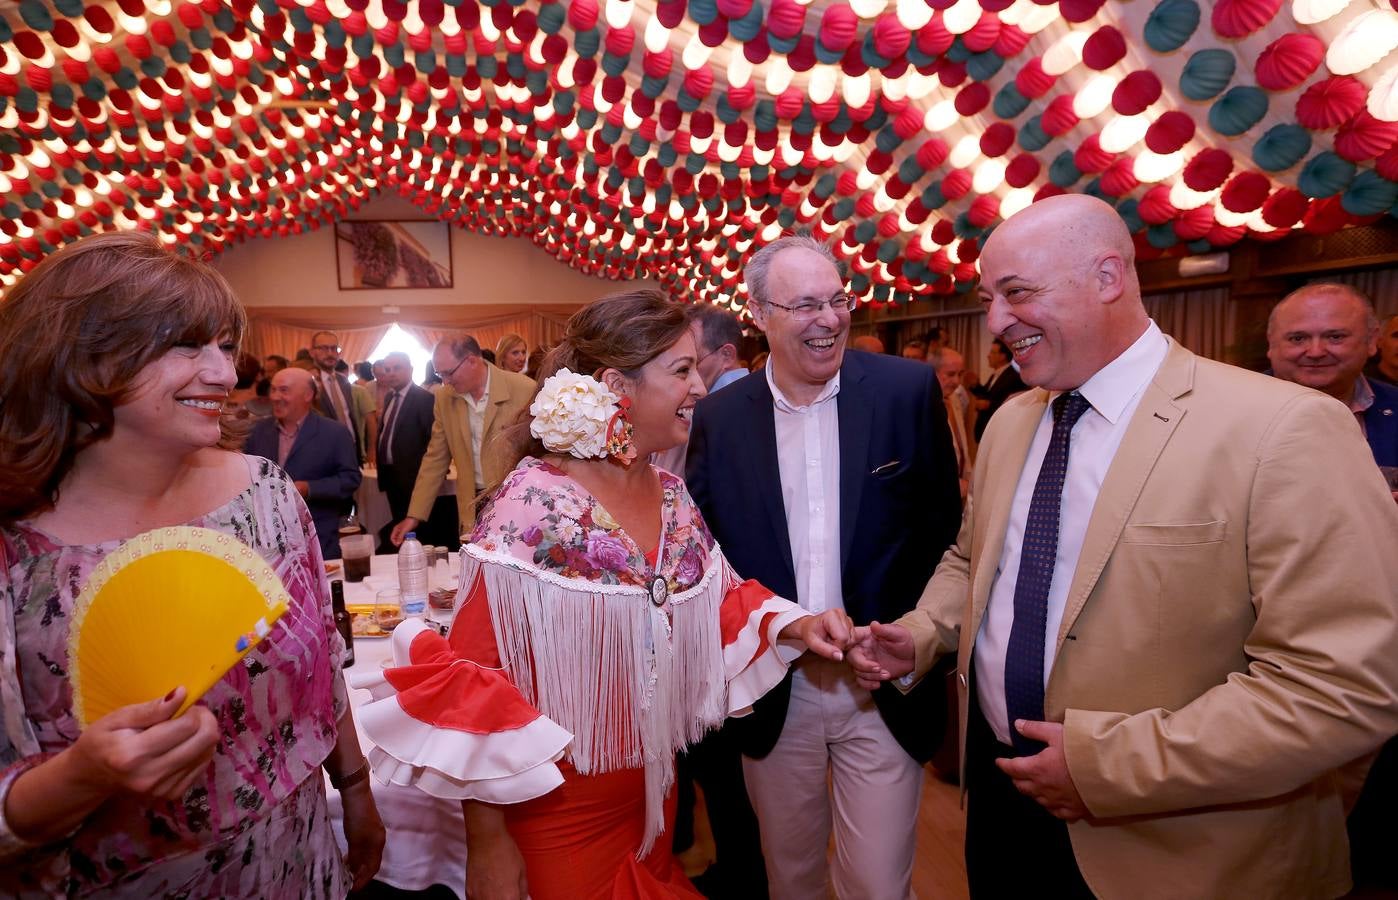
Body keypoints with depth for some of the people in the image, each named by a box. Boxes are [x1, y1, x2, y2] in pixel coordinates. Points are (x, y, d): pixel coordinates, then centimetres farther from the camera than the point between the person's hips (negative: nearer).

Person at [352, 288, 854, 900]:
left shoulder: (674, 500, -3)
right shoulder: (530, 511, -23)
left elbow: (716, 602, 9)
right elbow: (469, 678, -19)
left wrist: (789, 625, -10)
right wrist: (488, 842, -15)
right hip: (558, 805, -6)